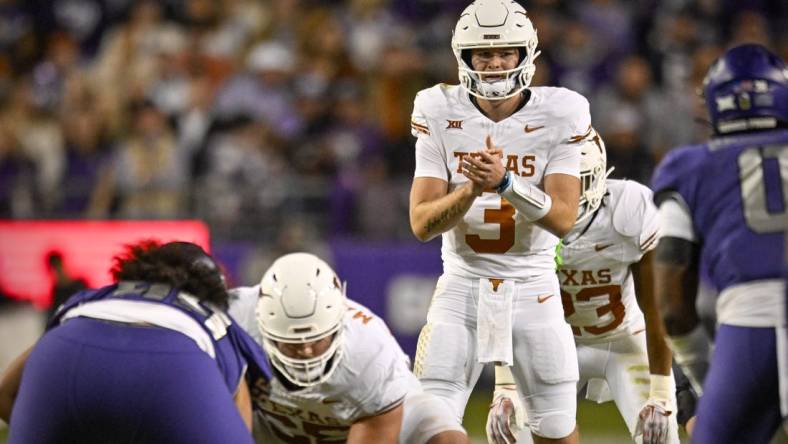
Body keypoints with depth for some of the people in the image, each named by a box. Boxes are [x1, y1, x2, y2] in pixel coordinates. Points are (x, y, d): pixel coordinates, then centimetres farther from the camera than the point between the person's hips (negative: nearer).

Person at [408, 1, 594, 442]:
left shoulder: (558, 115, -7)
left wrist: (505, 182, -29)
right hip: (463, 286, 0)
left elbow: (564, 220, -13)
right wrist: (472, 189, -27)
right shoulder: (441, 114, -5)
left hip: (533, 287, 0)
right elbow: (422, 223, -9)